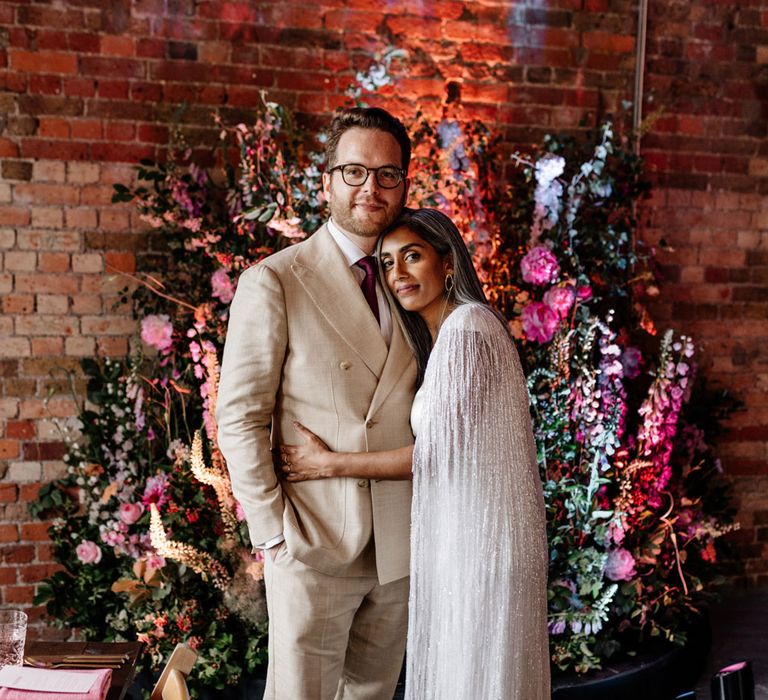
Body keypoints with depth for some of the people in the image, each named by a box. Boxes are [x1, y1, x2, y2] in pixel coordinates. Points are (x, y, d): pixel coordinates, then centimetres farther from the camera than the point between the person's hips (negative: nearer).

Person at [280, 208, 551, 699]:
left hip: (479, 534, -9)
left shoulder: (466, 328, -17)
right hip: (464, 531, 9)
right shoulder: (447, 331, 13)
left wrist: (330, 464, -12)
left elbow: (440, 454, -18)